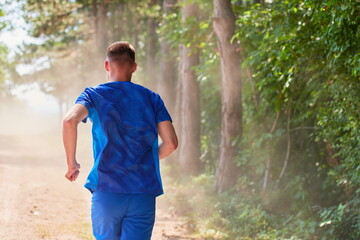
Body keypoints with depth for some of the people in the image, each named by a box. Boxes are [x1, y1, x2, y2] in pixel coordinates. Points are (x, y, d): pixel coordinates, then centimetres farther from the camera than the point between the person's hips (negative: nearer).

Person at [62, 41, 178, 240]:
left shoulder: (94, 95, 4)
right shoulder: (151, 98, 10)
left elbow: (70, 120, -16)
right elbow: (171, 143, 3)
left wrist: (71, 163, -5)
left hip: (107, 191, -1)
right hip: (144, 194, 1)